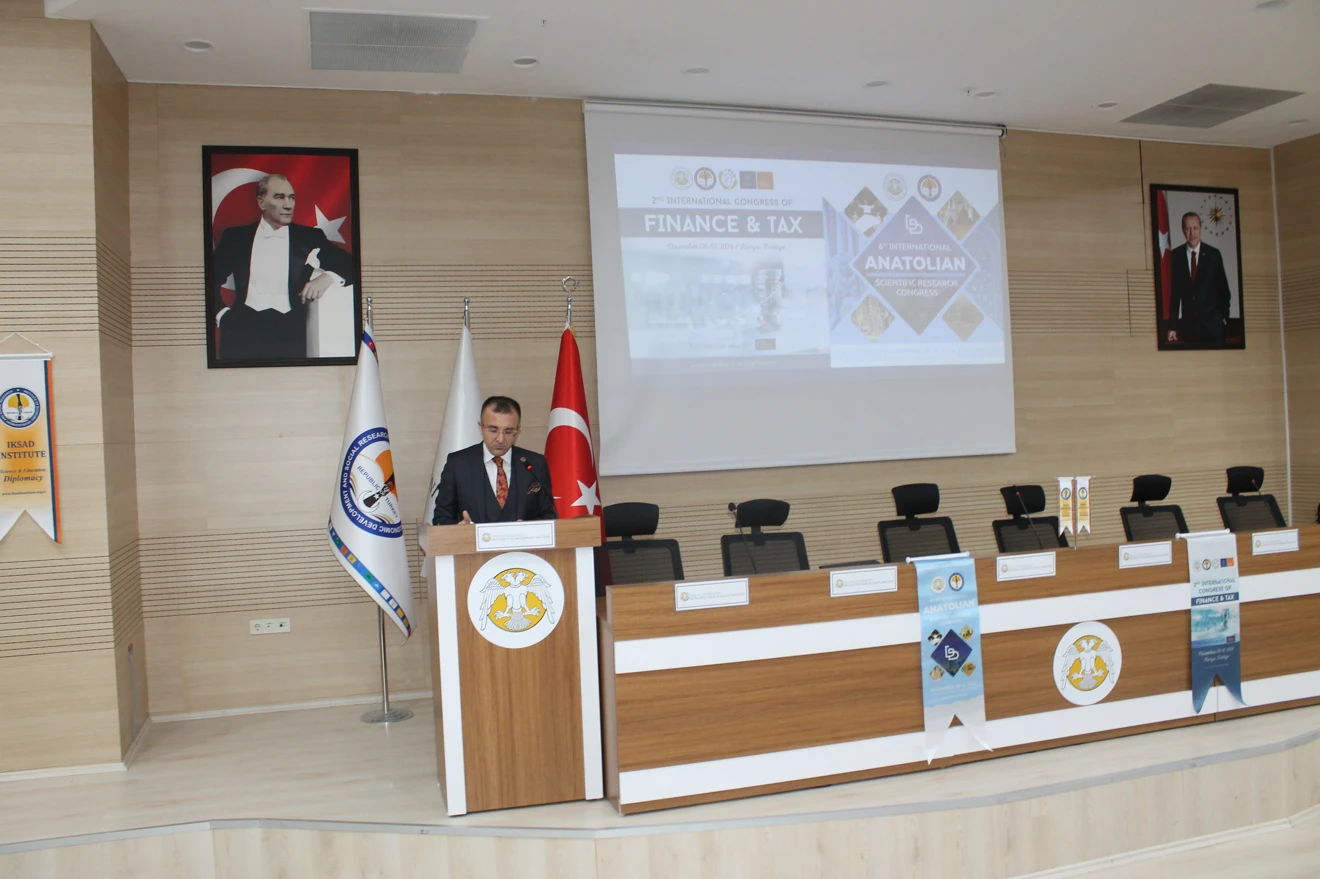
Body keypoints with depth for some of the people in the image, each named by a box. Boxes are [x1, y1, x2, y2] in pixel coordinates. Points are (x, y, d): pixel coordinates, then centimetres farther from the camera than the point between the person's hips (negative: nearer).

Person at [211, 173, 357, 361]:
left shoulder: (309, 237, 11)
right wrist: (221, 312, 2)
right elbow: (212, 279, 16)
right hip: (243, 327, 0)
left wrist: (327, 277, -10)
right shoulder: (236, 236, 13)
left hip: (288, 331, 0)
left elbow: (352, 265, 7)